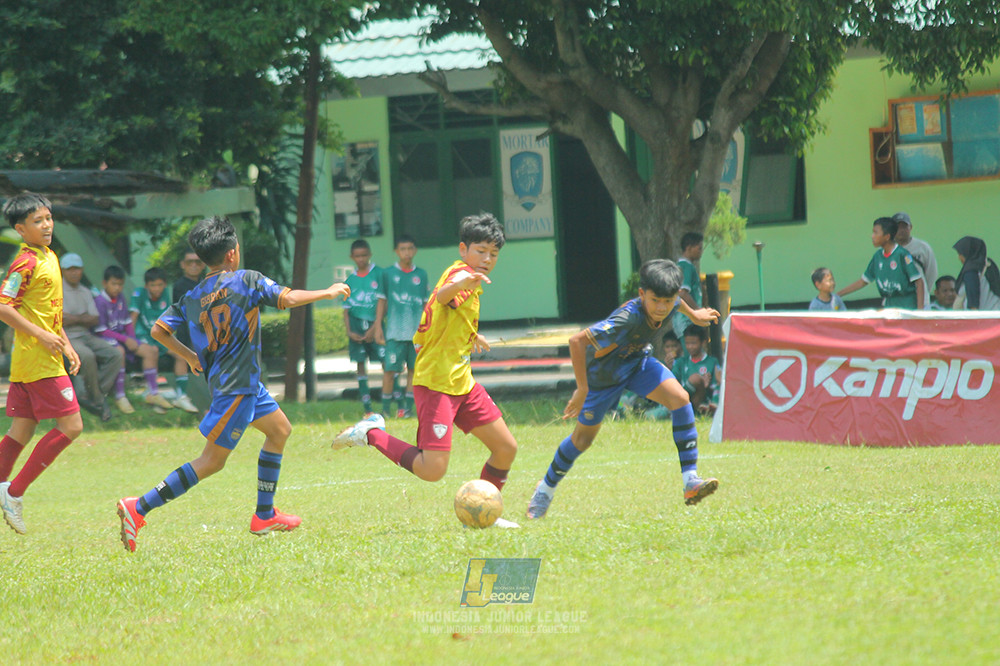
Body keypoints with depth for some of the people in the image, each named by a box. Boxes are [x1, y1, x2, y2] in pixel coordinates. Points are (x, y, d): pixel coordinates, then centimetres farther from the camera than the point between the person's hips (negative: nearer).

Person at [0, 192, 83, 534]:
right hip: (39, 362, -9)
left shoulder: (49, 257, 16)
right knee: (70, 426, -8)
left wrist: (66, 345, 20)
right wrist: (42, 335, -20)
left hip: (28, 363, 9)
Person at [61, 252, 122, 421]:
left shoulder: (85, 292, 18)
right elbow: (60, 320, -13)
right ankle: (98, 400, -20)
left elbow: (95, 320, 6)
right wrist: (83, 318, -5)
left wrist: (74, 319, -9)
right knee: (87, 356, -36)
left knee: (116, 355, -14)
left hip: (86, 336, 7)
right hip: (67, 338, -7)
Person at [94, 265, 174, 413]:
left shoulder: (121, 299, 11)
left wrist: (132, 339, -1)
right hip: (105, 340, -8)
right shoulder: (99, 301, -13)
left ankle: (152, 393, -1)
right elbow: (101, 330, -16)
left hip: (124, 338, 8)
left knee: (150, 351, -6)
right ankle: (120, 395, -33)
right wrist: (125, 340, -17)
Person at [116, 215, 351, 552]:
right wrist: (326, 293, -4)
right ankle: (139, 508, -14)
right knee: (212, 461, -6)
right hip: (237, 385, -8)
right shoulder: (246, 280, -12)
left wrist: (188, 355, 18)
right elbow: (287, 298, -18)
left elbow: (159, 331, 2)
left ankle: (264, 515, 26)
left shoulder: (192, 298, 5)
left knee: (280, 429, 23)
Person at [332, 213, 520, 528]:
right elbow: (442, 296, -39)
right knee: (432, 469, -18)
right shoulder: (461, 272, -14)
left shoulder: (466, 277, 15)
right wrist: (462, 283, -62)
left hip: (462, 382, 10)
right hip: (436, 383, -10)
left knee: (506, 448, 8)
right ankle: (371, 434, 2)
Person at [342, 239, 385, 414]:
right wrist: (349, 332, -1)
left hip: (374, 323, -3)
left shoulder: (378, 274, 1)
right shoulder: (351, 280, 12)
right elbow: (346, 309, 12)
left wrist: (375, 327, -10)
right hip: (357, 326, 3)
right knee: (360, 364, 1)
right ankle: (367, 408, 4)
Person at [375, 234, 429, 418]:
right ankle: (385, 409, 3)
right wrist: (379, 329, 1)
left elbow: (426, 304, 13)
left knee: (413, 370, 2)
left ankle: (408, 407, 9)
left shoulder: (421, 275, 8)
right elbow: (382, 301, 6)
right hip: (395, 332, -2)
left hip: (417, 332, 2)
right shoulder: (388, 274, 3)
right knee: (390, 370, -5)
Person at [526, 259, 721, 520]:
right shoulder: (627, 318, -43)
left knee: (680, 398, -19)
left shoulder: (669, 304, -21)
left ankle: (691, 483, -19)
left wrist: (693, 315, 30)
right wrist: (582, 389, -42)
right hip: (601, 372, -5)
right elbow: (577, 341, -44)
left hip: (636, 362, 5)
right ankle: (546, 488, 37)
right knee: (583, 438, 9)